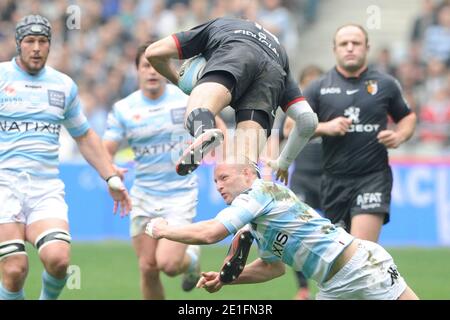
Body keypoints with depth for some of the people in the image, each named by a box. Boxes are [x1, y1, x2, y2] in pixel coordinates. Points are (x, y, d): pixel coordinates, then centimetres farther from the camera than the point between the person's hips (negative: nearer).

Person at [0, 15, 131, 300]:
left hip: (46, 187, 3)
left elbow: (84, 136, 25)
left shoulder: (64, 85, 13)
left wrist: (112, 178, 19)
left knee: (58, 258, -21)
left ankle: (48, 299, 8)